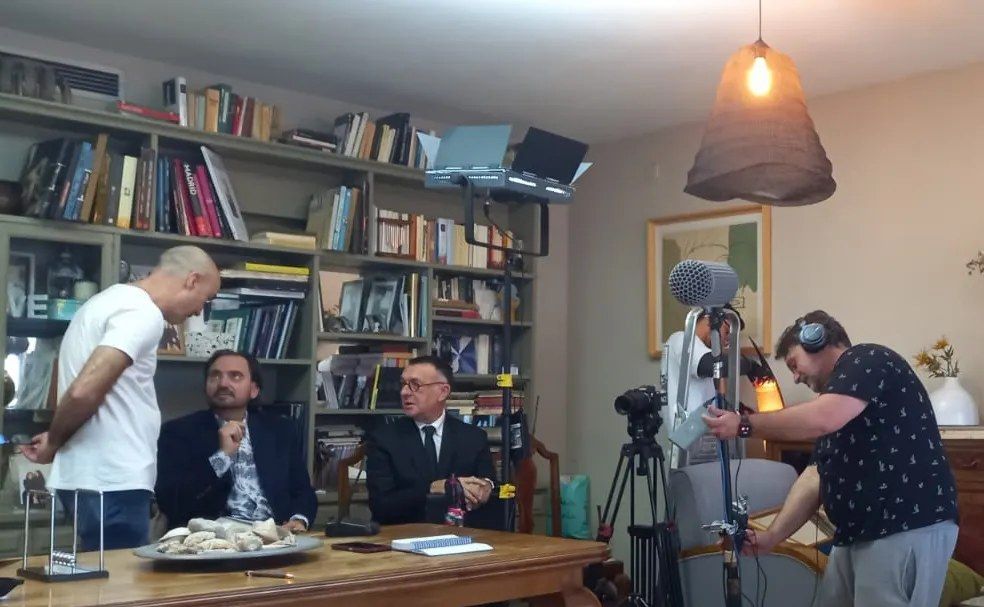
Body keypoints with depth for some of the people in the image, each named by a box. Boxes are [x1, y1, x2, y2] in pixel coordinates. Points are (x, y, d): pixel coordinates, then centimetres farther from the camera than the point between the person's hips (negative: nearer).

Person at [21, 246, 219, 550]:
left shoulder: (115, 298, 16)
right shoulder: (144, 313, -15)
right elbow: (84, 392, -23)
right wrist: (53, 442, -7)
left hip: (98, 477, 10)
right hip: (112, 481, -10)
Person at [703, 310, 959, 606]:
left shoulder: (867, 360, -6)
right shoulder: (834, 401, 22)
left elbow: (821, 419, -24)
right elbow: (816, 476, 16)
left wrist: (744, 424, -15)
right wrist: (771, 536, 7)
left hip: (907, 529, -9)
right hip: (859, 533, 9)